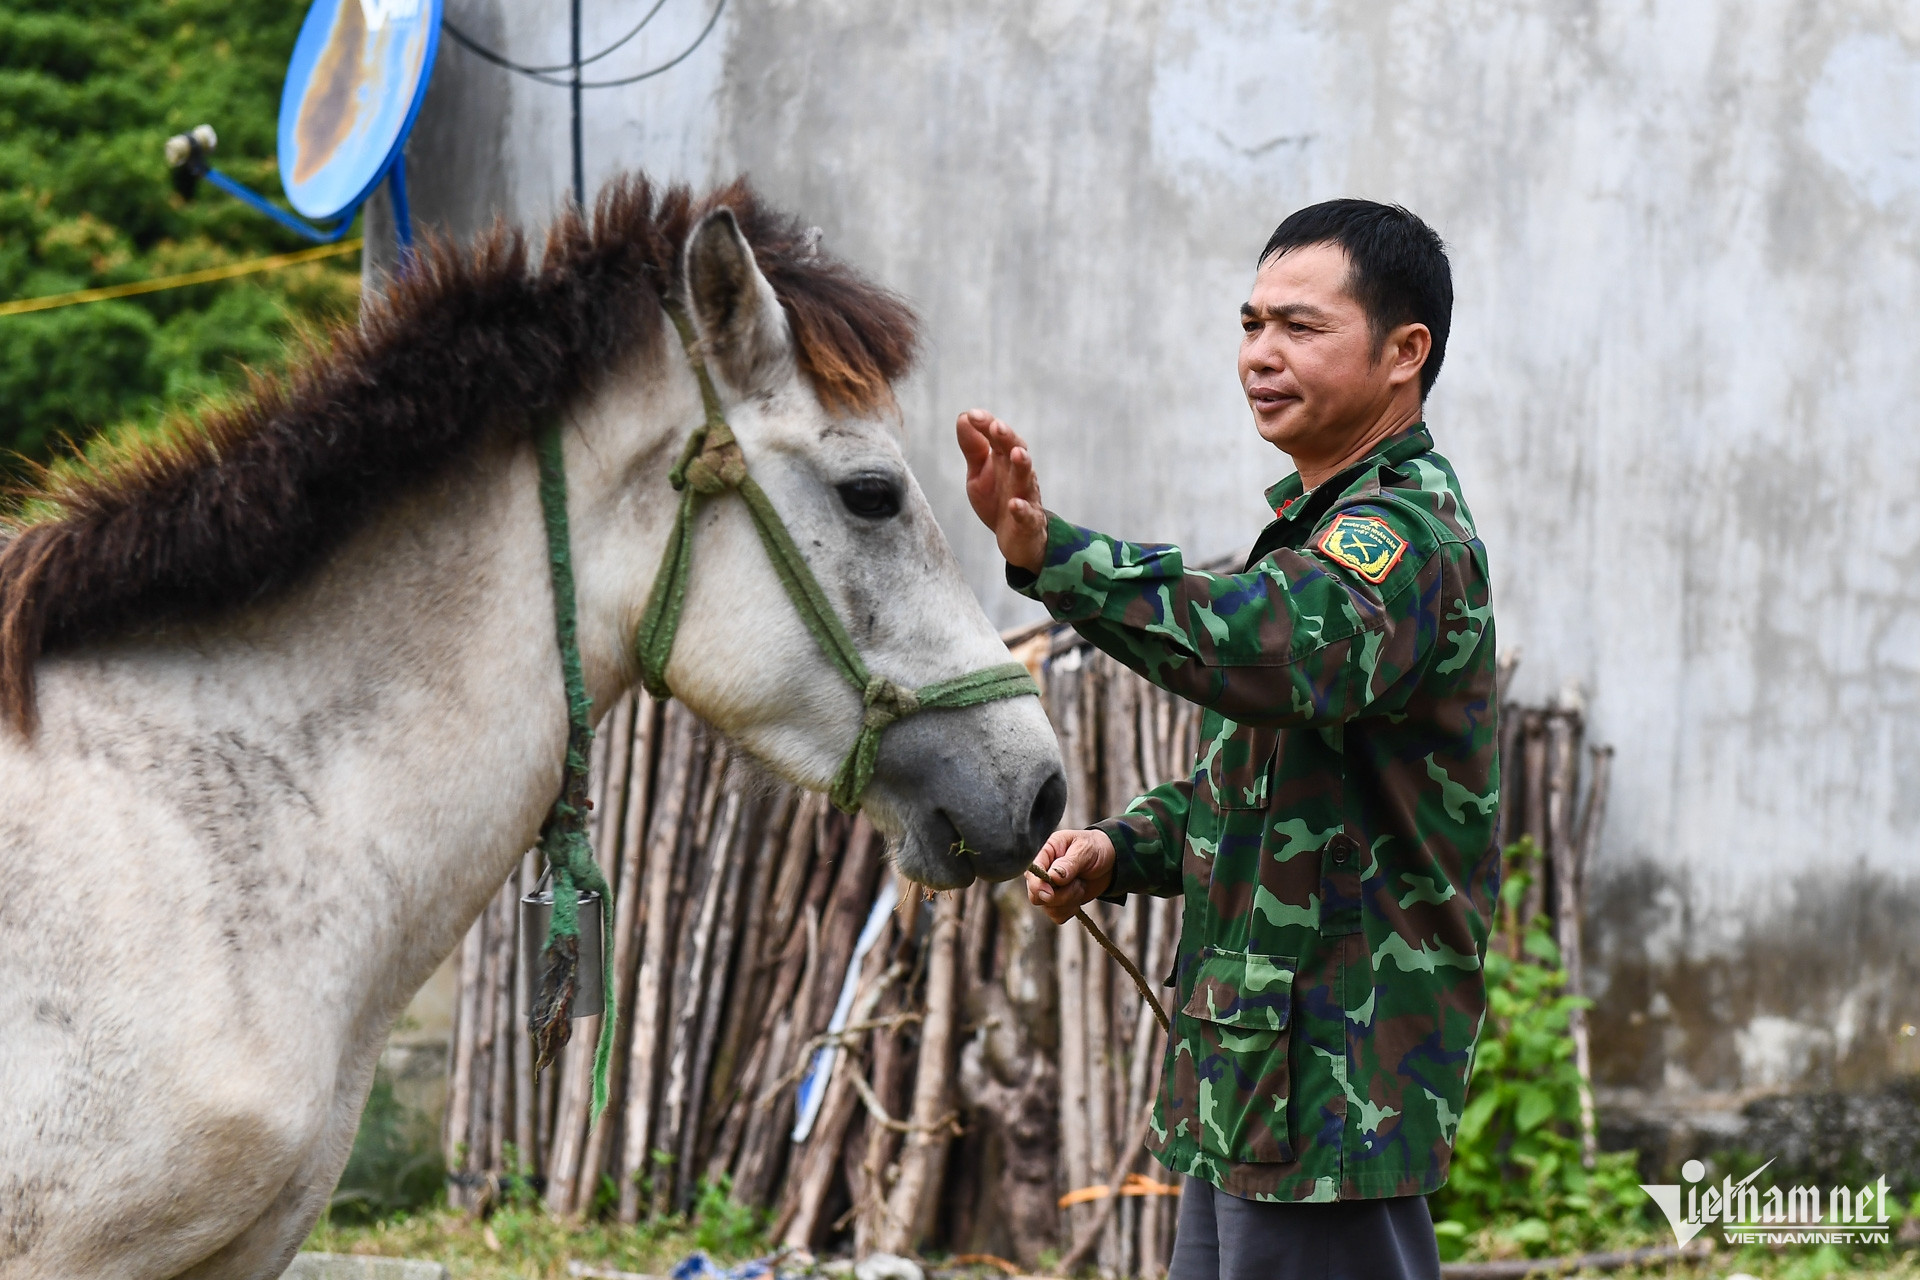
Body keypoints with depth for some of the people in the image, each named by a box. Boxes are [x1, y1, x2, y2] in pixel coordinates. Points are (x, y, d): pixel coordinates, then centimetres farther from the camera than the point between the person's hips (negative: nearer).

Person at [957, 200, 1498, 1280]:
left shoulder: (1407, 537, -14)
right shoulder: (1324, 523, 19)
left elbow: (1271, 645, -37)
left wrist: (1050, 554, -45)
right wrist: (1122, 850, 8)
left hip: (1335, 1087, -10)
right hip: (1247, 1075, 10)